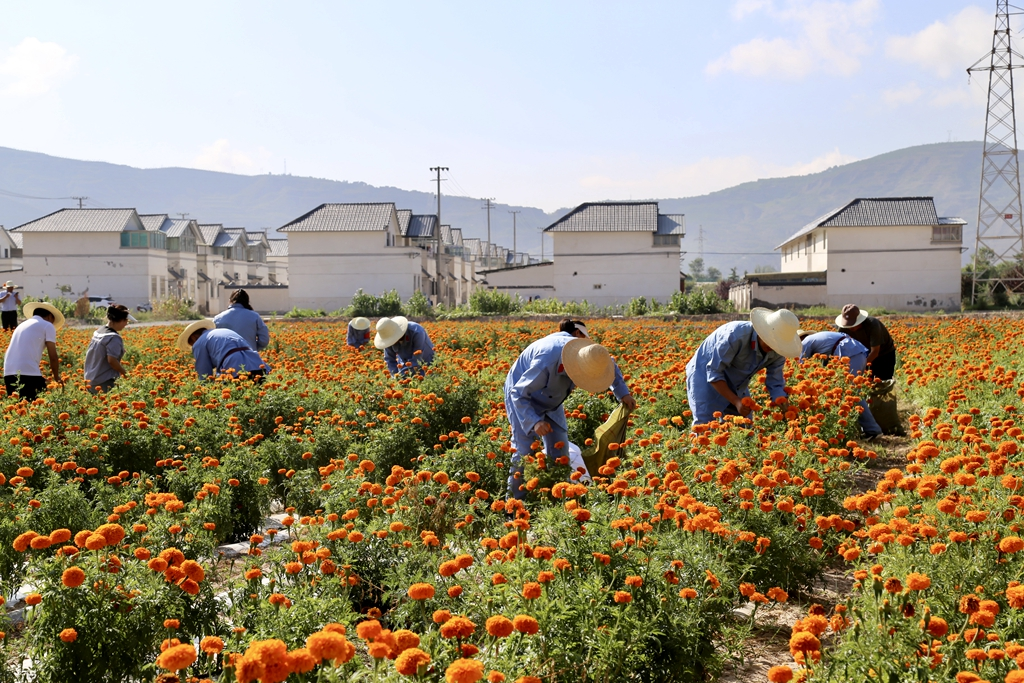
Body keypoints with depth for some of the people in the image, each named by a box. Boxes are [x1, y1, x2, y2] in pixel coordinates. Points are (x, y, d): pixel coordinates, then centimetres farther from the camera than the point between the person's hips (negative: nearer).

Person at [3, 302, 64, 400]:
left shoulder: (22, 325, 29)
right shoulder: (48, 325, 8)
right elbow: (53, 357, 4)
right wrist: (57, 377, 19)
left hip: (8, 373, 7)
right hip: (28, 373, -7)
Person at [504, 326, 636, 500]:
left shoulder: (588, 352, -22)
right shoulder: (547, 362, -43)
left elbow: (610, 365, 3)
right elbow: (518, 393, -35)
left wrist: (623, 393, -6)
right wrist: (535, 422, -47)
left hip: (550, 401, 6)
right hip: (523, 396, -6)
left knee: (559, 448, 2)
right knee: (524, 449, -11)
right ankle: (516, 500, 2)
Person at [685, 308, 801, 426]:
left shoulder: (777, 353, -17)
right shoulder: (735, 335, -35)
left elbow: (775, 383, -7)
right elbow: (714, 373, -29)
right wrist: (736, 402, -35)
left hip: (736, 383, 6)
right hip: (704, 373, -6)